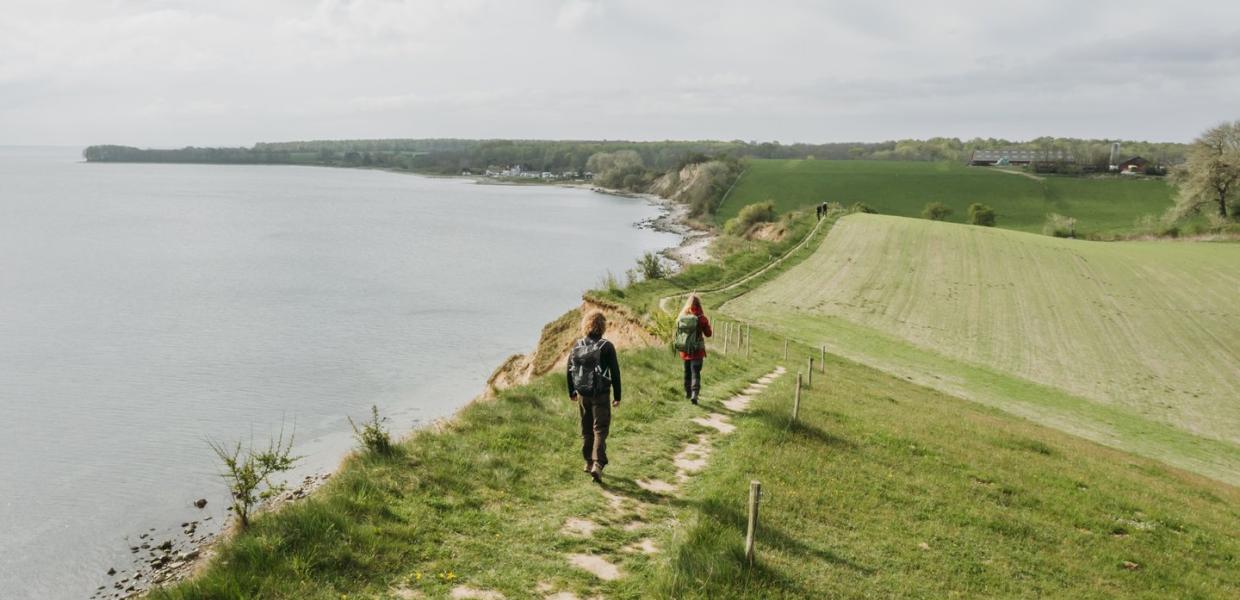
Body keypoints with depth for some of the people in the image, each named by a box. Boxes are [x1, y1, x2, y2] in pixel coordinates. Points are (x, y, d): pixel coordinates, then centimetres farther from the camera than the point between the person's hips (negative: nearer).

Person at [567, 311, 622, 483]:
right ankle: (597, 464, -12)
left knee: (586, 430, 17)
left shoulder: (577, 346, 1)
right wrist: (617, 396, 0)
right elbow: (615, 372, -9)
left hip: (582, 394, 4)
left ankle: (588, 462, 26)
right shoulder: (607, 347, -11)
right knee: (600, 429, 0)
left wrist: (571, 392, 21)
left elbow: (570, 370, 9)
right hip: (601, 394, -4)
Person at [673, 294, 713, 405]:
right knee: (695, 373, -2)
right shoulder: (701, 318, -14)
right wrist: (707, 324, 11)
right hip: (697, 351, -4)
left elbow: (678, 333, 6)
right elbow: (708, 334, -3)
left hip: (684, 350, 4)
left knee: (687, 372, 21)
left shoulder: (681, 317, -4)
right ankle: (694, 394, -17)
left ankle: (688, 392, 35)